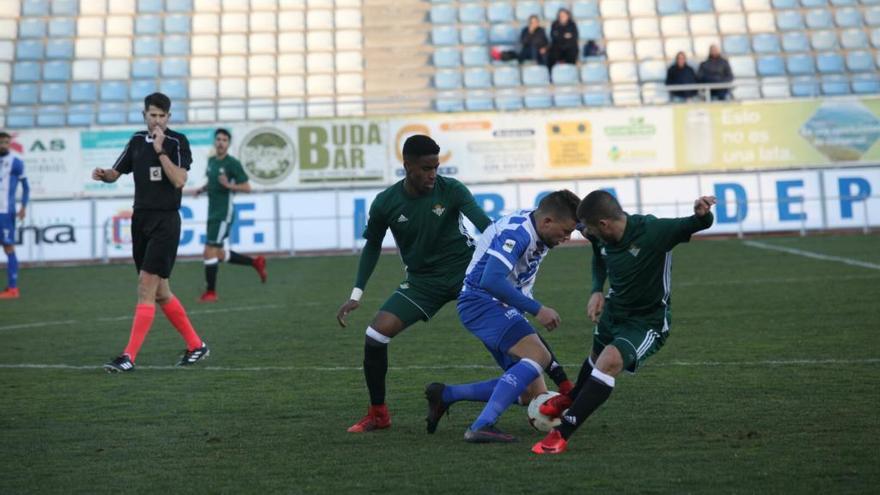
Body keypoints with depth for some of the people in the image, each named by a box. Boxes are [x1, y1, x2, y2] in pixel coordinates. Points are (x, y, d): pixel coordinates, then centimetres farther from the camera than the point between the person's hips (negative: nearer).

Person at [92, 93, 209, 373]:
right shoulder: (137, 141, 11)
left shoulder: (177, 142, -6)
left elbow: (179, 180, -17)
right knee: (160, 292, 9)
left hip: (165, 221, -7)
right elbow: (117, 173, 18)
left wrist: (160, 150, -20)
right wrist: (103, 175, -4)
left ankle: (130, 357, -14)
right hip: (141, 220, 7)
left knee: (146, 285, -13)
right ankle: (195, 345, 22)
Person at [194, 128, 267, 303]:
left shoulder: (232, 163, -11)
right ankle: (256, 262, 30)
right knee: (218, 254, 14)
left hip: (223, 214, -9)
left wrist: (229, 185, -26)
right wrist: (203, 188, 8)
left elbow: (247, 187, -11)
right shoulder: (211, 161, 11)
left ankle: (210, 292, 0)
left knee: (210, 251, -12)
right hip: (213, 213, 9)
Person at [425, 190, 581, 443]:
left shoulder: (538, 235, 8)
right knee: (538, 356, -28)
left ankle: (445, 395, 10)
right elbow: (491, 281, -33)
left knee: (533, 394, 2)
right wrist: (537, 310, -29)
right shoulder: (517, 232, -21)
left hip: (503, 307, 10)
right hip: (481, 301, -10)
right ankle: (482, 426, -33)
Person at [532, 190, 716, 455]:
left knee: (609, 362, -28)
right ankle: (571, 398, 63)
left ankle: (562, 434, -24)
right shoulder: (601, 238, -13)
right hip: (613, 311, 7)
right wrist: (597, 291, -4)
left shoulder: (652, 231, -32)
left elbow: (698, 225, -34)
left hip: (648, 321, -7)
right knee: (597, 357, 31)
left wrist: (701, 215, -58)